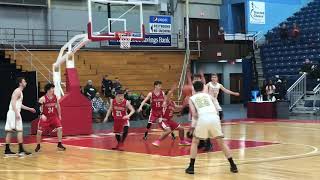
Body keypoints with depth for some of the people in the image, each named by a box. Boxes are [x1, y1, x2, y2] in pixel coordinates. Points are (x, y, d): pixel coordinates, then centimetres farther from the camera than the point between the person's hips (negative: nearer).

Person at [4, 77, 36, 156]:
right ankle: (21, 150, -9)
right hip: (14, 113, -10)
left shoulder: (20, 92, 21)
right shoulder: (18, 91, -10)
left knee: (9, 131, 8)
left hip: (12, 113, 10)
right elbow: (13, 102, -21)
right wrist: (17, 113, -28)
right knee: (20, 131, -8)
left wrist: (29, 109, 31)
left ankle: (7, 150, 10)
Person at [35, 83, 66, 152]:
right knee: (39, 131, -6)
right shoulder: (43, 99, -17)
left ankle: (59, 145, 3)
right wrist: (42, 114, -34)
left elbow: (58, 106, 11)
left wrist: (59, 115, 15)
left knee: (59, 128, -9)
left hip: (53, 116, 3)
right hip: (45, 117, -3)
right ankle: (38, 146, 16)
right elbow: (39, 108, -18)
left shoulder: (55, 97, -4)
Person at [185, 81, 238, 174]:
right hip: (214, 117, 2)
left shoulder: (192, 98, 21)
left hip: (203, 118, -2)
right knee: (221, 142, 18)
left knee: (195, 142, 19)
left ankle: (191, 167, 13)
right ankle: (233, 166, 18)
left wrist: (193, 126, 22)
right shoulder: (209, 95, 28)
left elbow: (194, 114, 7)